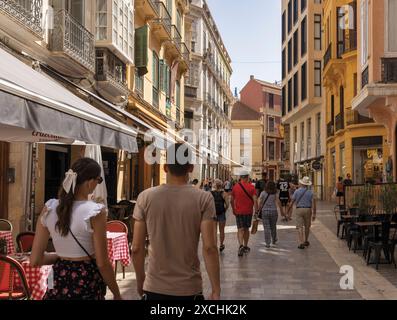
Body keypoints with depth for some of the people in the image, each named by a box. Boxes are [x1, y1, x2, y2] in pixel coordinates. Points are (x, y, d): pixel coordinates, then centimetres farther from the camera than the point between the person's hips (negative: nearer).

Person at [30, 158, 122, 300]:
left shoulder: (49, 208, -2)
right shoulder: (95, 212, -16)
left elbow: (35, 260, 0)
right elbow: (102, 263, -14)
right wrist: (116, 294, -2)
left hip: (59, 284, 4)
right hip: (87, 284, -4)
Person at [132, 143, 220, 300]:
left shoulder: (145, 197, -5)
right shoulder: (203, 199, -9)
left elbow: (136, 248, -4)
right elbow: (209, 248, -15)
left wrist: (140, 280, 11)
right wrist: (216, 290, -8)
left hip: (154, 288, 1)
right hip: (189, 289, -1)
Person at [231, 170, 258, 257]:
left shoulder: (235, 187, -2)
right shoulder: (251, 187, -6)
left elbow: (232, 200, 8)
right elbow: (255, 200, -13)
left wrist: (233, 210, 22)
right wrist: (256, 211, -7)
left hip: (238, 212, 0)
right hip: (248, 211, 0)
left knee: (240, 229, -1)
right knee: (246, 229, 16)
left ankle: (241, 245, -23)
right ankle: (245, 246, 26)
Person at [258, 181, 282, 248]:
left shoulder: (263, 193, -3)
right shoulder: (275, 194, -2)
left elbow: (260, 203, -6)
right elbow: (279, 203, -7)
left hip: (265, 212, -1)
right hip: (273, 211, 1)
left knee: (266, 228, 1)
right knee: (273, 227, 18)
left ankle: (267, 243, -3)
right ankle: (274, 241, 33)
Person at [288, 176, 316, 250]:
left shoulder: (297, 191, -2)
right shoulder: (310, 192, -1)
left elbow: (292, 201, 0)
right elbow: (313, 203, -8)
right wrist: (314, 214, -6)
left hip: (299, 210, -1)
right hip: (308, 210, 1)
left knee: (300, 227, -2)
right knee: (307, 226, 18)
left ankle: (301, 243, -12)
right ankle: (306, 241, 31)